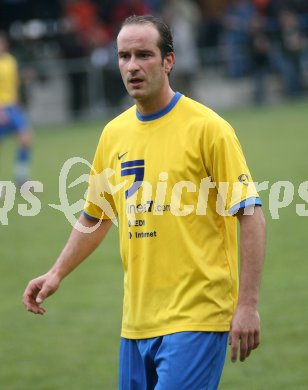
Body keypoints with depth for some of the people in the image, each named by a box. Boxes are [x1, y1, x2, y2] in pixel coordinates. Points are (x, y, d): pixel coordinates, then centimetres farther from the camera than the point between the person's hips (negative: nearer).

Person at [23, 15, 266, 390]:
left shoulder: (206, 127, -7)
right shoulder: (114, 133, 10)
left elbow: (250, 216, -9)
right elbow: (94, 218, 23)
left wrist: (248, 305, -14)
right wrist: (57, 273, 11)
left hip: (196, 316, -6)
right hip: (137, 318, 6)